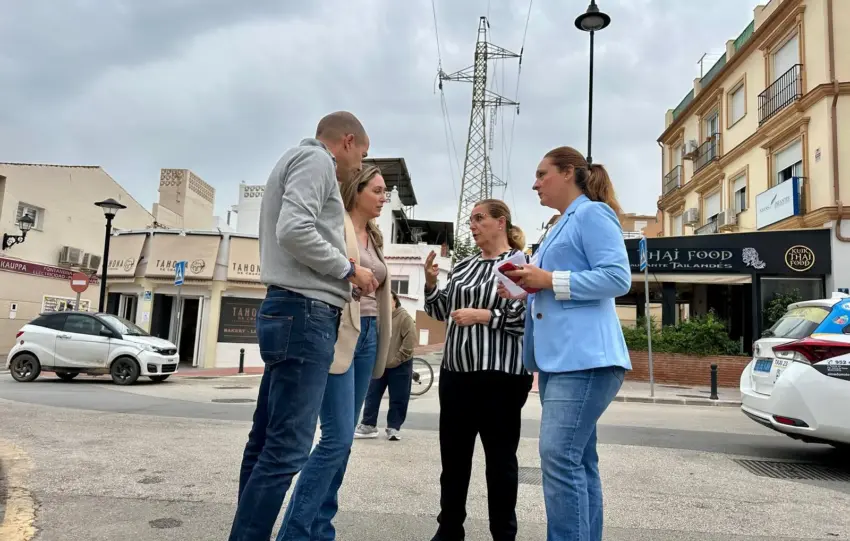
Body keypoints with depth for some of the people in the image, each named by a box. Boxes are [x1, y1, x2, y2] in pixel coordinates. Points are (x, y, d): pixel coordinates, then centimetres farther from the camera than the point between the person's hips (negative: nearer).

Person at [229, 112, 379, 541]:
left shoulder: (298, 162, 27)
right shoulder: (315, 159, -3)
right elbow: (294, 231, -19)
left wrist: (344, 274, 16)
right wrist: (349, 269, -8)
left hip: (293, 312, 10)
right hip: (304, 313, -10)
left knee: (267, 441, 13)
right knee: (287, 448, -9)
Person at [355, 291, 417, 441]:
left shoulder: (405, 318, -10)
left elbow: (410, 343, -15)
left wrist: (396, 360, -15)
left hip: (399, 367, -4)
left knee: (398, 399, 3)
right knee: (372, 396, 8)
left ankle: (393, 428, 15)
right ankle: (368, 425, 19)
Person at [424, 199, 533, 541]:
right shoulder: (463, 267, 14)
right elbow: (442, 312, 19)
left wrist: (484, 315, -19)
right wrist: (431, 284, 3)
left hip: (499, 376, -6)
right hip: (455, 372, 7)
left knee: (500, 456, 6)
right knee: (453, 453, 14)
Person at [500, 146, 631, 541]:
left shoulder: (592, 214, -4)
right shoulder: (563, 226, 24)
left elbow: (618, 278, -16)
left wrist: (550, 280, -15)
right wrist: (528, 289, 11)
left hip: (585, 356, -10)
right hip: (558, 356, 10)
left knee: (559, 455, -15)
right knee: (578, 459, 11)